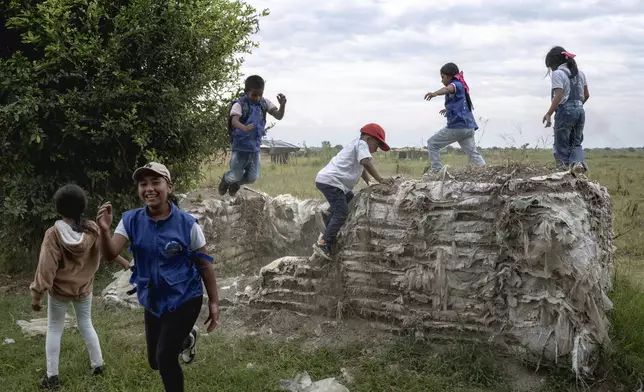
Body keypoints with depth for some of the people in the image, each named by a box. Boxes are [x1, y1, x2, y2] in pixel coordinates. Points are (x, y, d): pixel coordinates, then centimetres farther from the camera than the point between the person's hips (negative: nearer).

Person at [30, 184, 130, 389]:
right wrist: (122, 261, 25)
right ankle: (98, 364, 29)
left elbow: (46, 268, -23)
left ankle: (51, 377, 13)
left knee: (54, 330, 10)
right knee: (86, 325, 22)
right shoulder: (92, 230, -12)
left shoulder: (54, 234, -24)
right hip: (84, 288, 3)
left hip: (60, 290, -3)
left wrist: (36, 295, -15)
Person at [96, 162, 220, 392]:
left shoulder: (187, 224, -16)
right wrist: (105, 230, -40)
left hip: (184, 300, -4)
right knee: (155, 362, 18)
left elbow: (204, 265, -8)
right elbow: (111, 255, -21)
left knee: (165, 357, -18)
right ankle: (183, 338, 50)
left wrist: (213, 302, -7)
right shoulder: (131, 220, -9)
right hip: (153, 302, 5)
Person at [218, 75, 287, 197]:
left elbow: (279, 116, -6)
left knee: (253, 177, 10)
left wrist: (282, 105, -27)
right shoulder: (240, 104, -18)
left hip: (255, 147, 5)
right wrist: (244, 128, -55)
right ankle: (226, 179, 43)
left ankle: (236, 184, 44)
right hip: (240, 146, -4)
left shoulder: (264, 103, -1)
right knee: (235, 176, 5)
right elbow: (234, 121, -33)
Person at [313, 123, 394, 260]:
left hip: (326, 180, 11)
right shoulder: (361, 144, -6)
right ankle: (323, 243, -15)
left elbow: (361, 168, 29)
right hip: (330, 181, -11)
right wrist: (380, 180, -22)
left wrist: (370, 183, 20)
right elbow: (366, 163, -22)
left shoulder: (356, 145, 24)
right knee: (342, 213, -14)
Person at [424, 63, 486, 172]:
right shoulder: (462, 86, 24)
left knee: (432, 144, 3)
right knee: (473, 154, 4)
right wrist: (448, 109, 62)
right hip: (469, 127, 9)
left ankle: (437, 171, -4)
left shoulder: (457, 84, -5)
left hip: (457, 126, -9)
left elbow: (449, 89, -33)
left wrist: (435, 93, -52)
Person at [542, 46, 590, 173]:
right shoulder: (580, 73, 14)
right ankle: (578, 161, -11)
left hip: (565, 111, -7)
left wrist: (549, 114, -18)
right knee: (576, 142, 15)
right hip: (580, 111, 7)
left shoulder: (557, 74, -9)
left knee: (561, 145, 2)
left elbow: (558, 96, -19)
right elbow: (586, 95, 16)